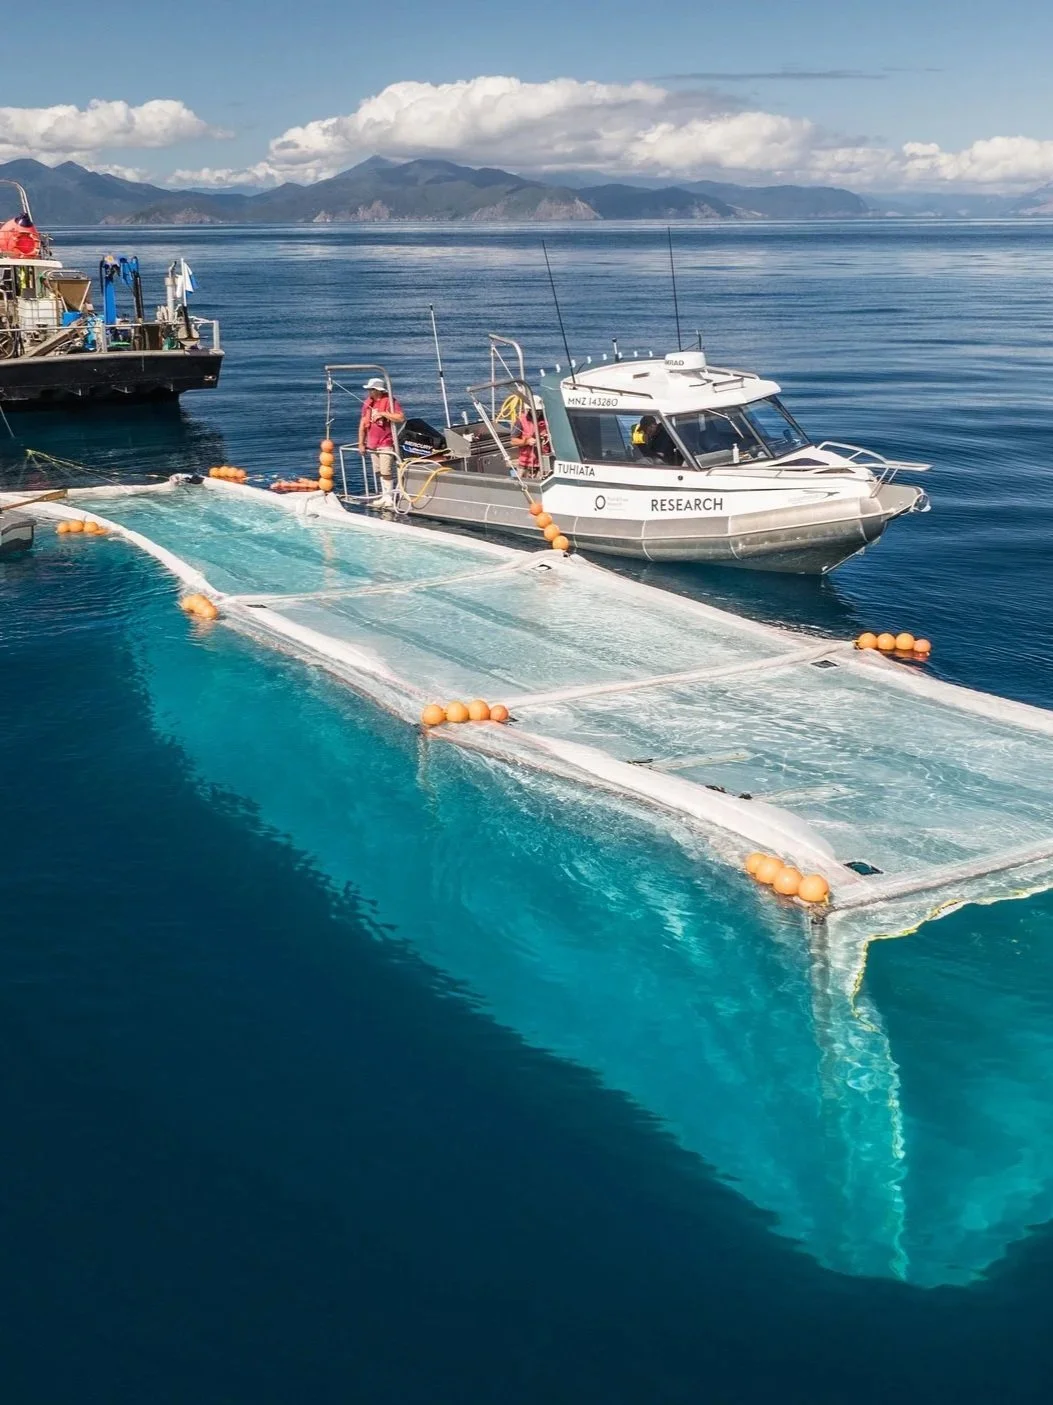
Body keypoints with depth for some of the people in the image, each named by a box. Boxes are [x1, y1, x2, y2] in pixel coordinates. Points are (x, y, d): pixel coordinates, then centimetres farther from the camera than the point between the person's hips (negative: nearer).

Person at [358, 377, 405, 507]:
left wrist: (383, 413, -22)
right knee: (379, 472, 10)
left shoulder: (390, 401, -10)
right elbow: (363, 423, 13)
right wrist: (361, 443, 10)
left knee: (386, 472, -8)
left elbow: (401, 418, -20)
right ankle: (384, 496, 19)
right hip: (372, 444, 7)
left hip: (386, 443, -7)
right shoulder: (368, 403, 10)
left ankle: (390, 497, 0)